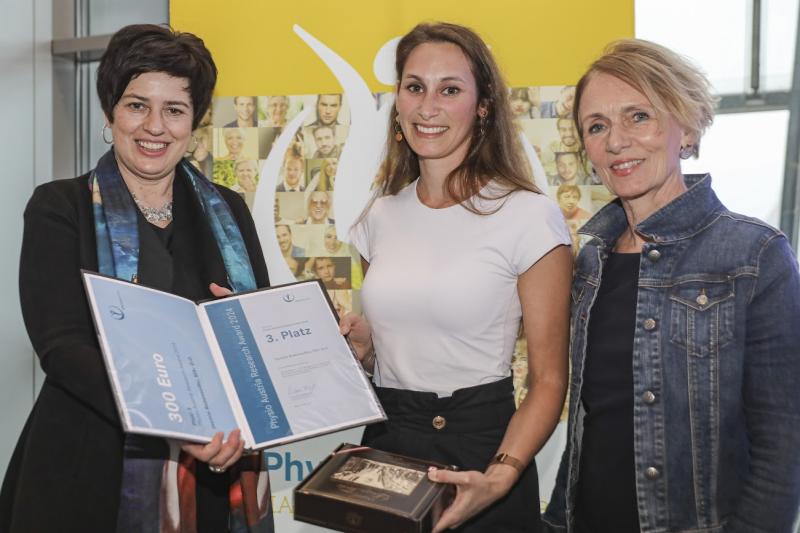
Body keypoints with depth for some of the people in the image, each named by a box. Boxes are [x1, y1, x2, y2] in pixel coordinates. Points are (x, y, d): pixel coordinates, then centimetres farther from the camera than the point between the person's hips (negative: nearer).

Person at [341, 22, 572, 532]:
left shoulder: (529, 216, -11)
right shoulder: (381, 217, 4)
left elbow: (549, 379, -10)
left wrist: (500, 476, -23)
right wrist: (360, 342, -5)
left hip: (480, 448, -5)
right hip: (385, 441, 5)